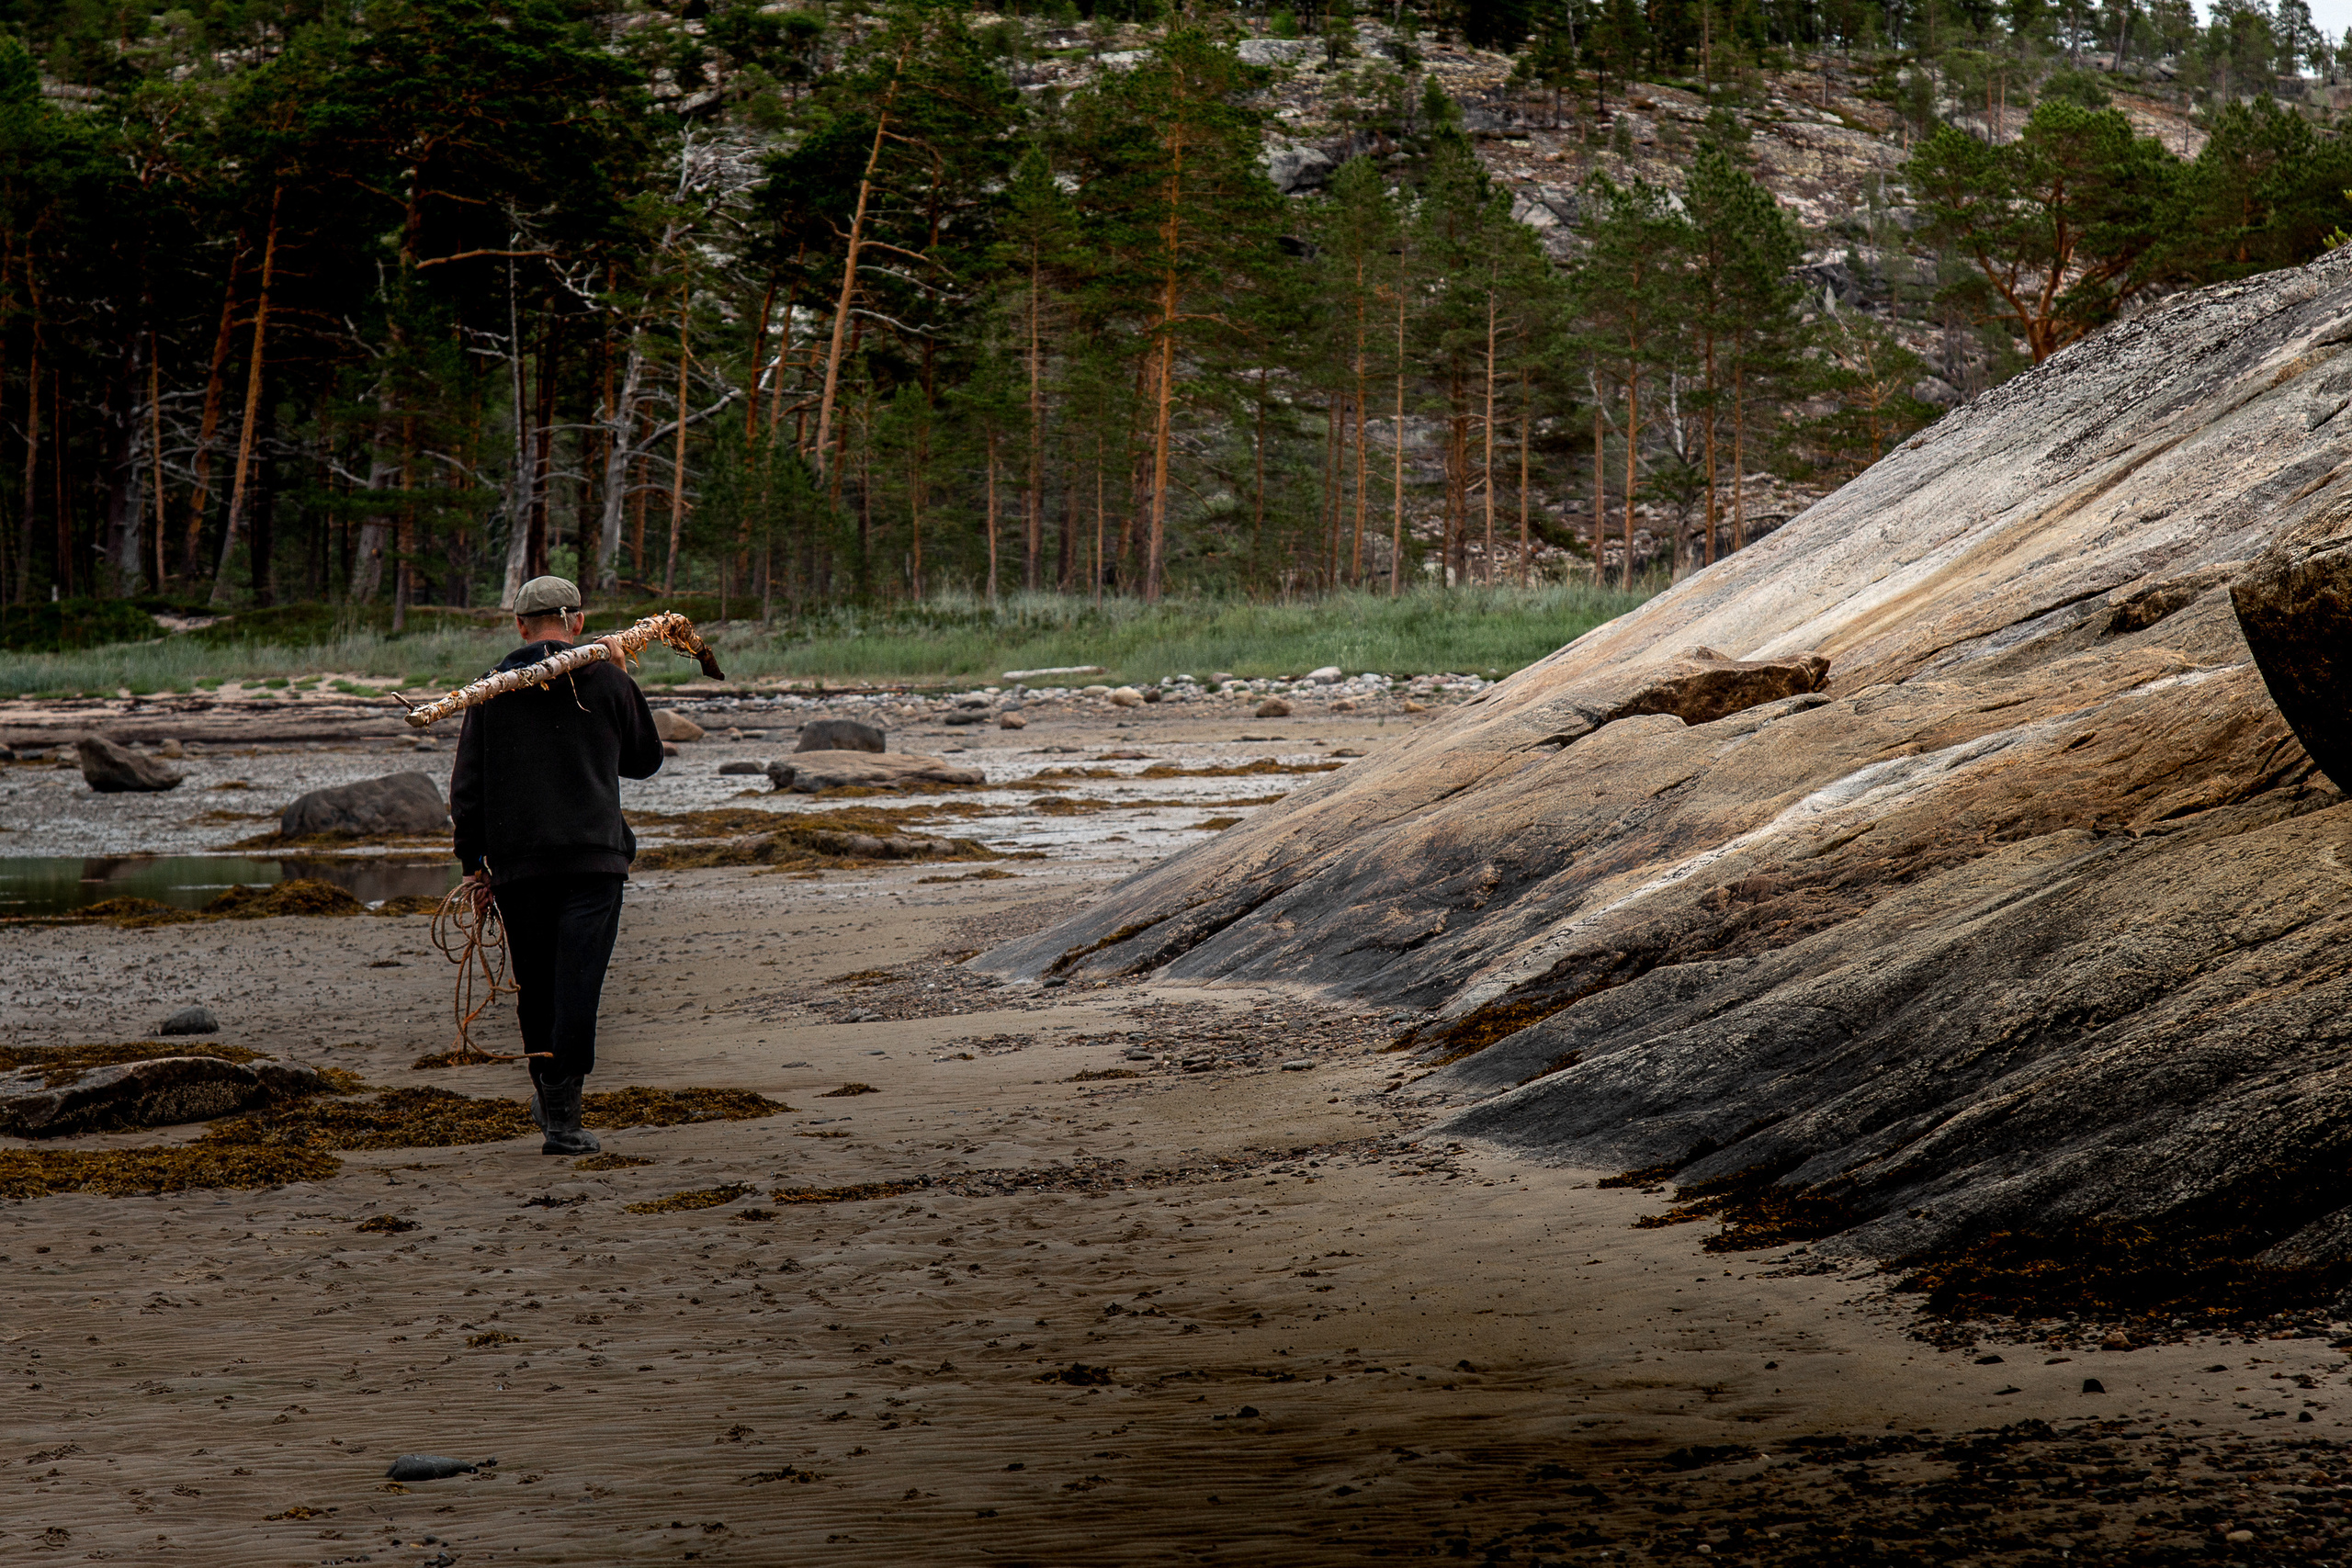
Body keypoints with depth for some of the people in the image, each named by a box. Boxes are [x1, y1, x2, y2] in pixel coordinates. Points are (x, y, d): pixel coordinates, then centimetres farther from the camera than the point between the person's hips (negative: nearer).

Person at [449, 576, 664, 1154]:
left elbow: (466, 787, 6)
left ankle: (548, 1095, 29)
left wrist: (474, 864, 14)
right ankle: (562, 1117, -11)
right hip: (593, 858, -2)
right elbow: (645, 759, 16)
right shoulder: (606, 683, 1)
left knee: (534, 989, 16)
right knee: (578, 987, -5)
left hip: (515, 864, 2)